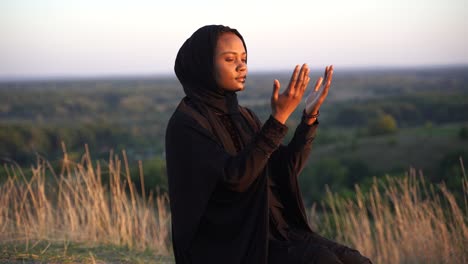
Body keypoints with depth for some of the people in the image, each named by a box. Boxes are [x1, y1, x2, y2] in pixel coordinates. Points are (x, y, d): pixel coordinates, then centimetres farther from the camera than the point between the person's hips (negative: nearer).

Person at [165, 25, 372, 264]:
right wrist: (278, 118, -25)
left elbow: (286, 169, 7)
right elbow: (234, 178, -22)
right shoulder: (185, 124, -11)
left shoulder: (243, 117, 14)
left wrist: (309, 116, -6)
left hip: (274, 229, 7)